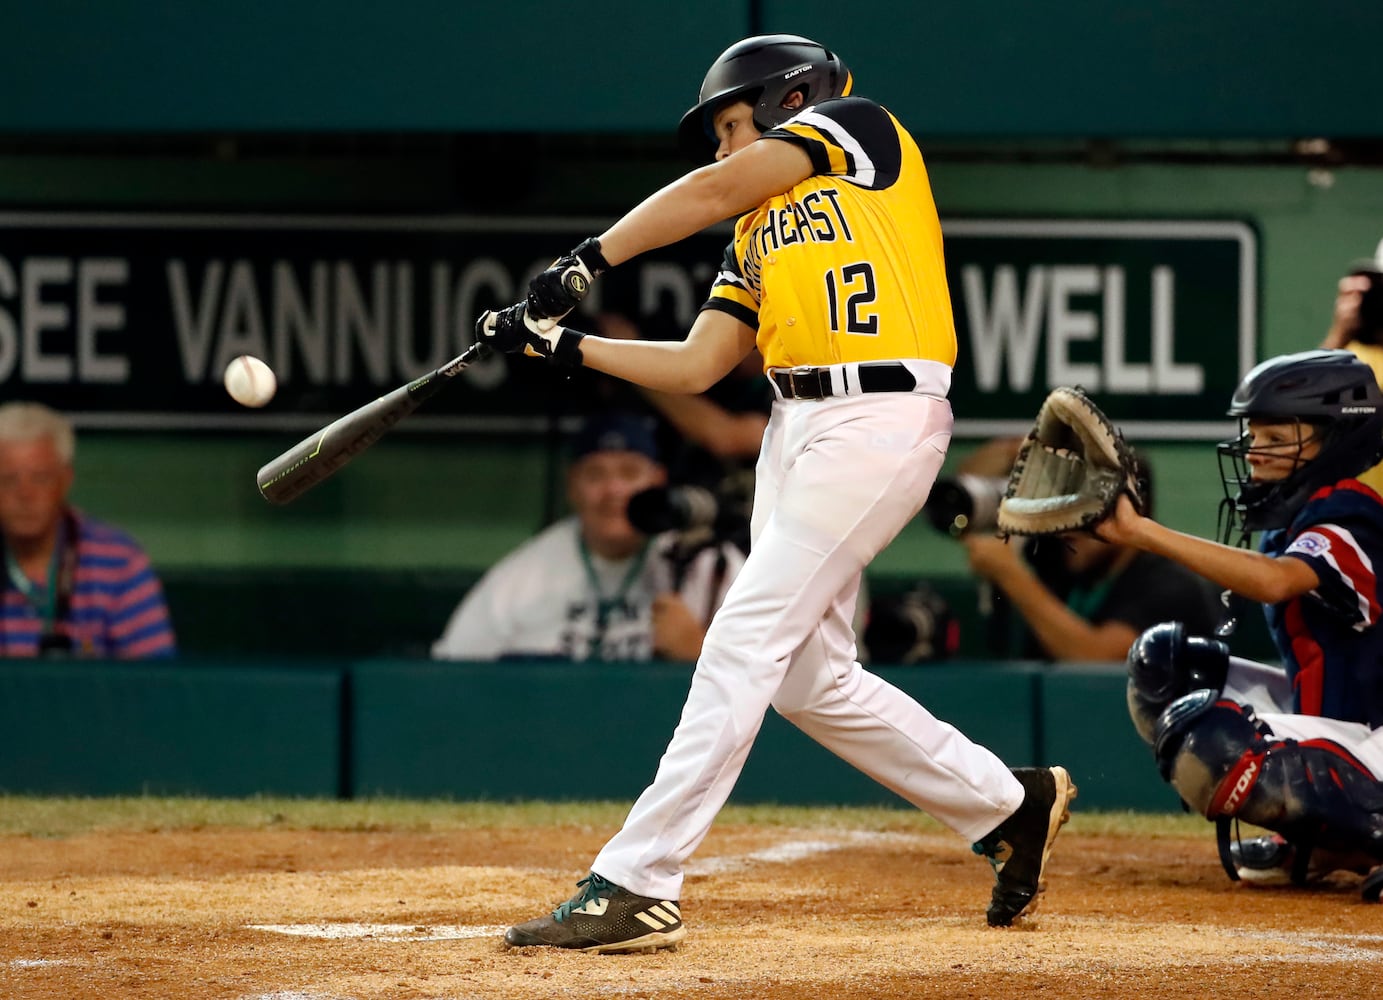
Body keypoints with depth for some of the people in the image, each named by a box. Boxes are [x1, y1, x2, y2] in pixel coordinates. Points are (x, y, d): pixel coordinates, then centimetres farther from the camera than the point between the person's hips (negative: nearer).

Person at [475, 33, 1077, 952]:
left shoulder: (858, 129, 5)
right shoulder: (760, 238, 26)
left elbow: (710, 194, -5)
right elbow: (694, 367, 18)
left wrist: (589, 260, -6)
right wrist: (561, 346, 12)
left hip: (879, 420, -9)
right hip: (798, 430, 9)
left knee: (744, 645, -13)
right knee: (809, 678, 8)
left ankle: (636, 887, -15)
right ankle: (1010, 805, 24)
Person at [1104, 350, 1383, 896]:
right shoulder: (1293, 516, 9)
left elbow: (1275, 581, -40)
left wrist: (1144, 533, -41)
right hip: (1322, 713, 10)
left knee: (1201, 737, -27)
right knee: (1161, 662, 9)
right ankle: (1311, 838, 10)